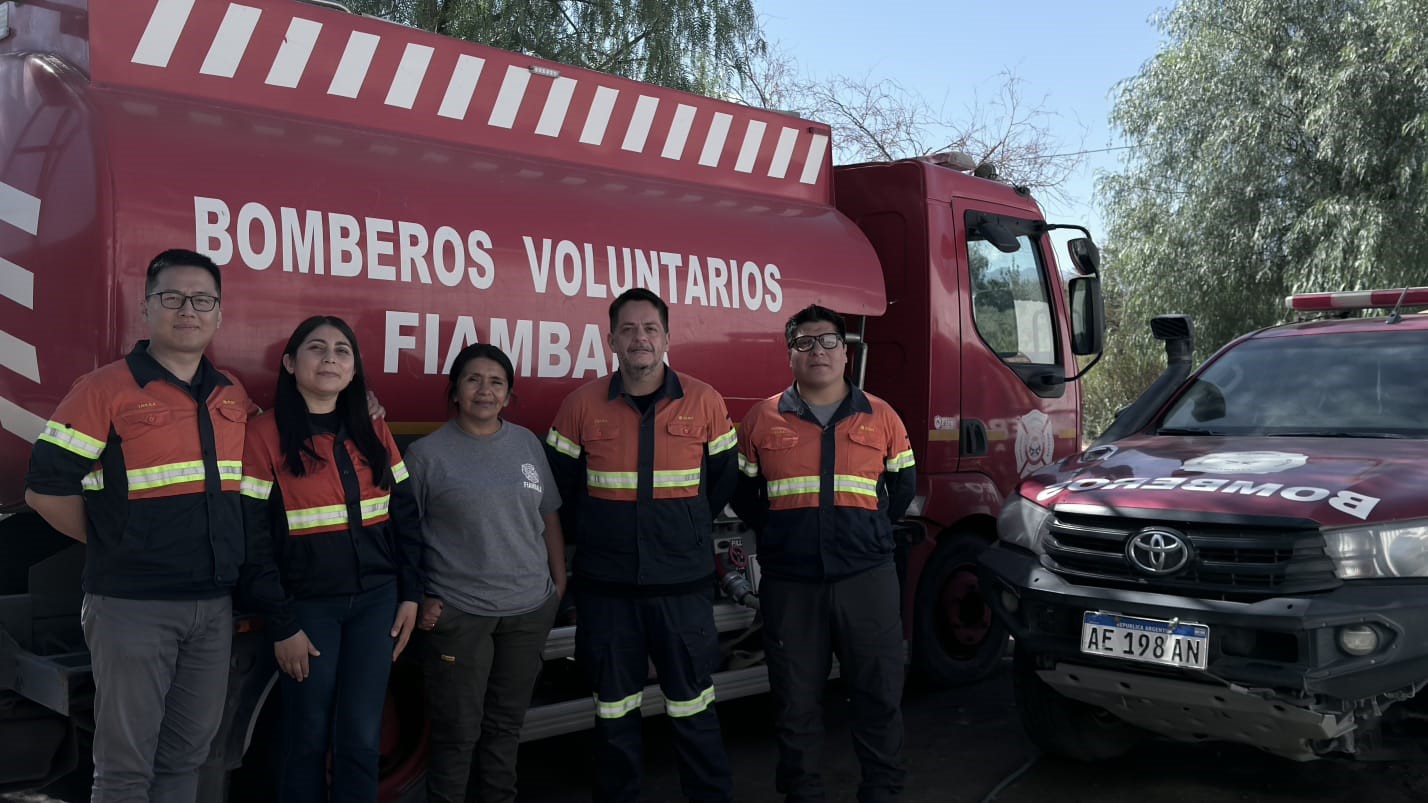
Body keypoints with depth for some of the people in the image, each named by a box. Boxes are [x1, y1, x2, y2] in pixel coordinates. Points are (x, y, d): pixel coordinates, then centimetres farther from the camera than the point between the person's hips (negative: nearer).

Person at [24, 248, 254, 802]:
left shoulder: (235, 398, 8)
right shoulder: (105, 391, -8)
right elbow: (47, 488, -9)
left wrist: (225, 555, 7)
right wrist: (112, 545, -1)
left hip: (215, 604, 5)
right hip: (133, 605, -5)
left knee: (187, 754, 16)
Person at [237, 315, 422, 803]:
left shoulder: (374, 431, 6)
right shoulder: (265, 435, -8)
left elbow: (405, 515, 10)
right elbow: (254, 540, -10)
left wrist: (410, 593, 4)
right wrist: (281, 625, -11)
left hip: (376, 600, 3)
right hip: (309, 606, -3)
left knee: (361, 738, 5)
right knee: (309, 737, 7)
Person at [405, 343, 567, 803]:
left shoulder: (528, 443, 7)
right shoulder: (427, 453, -4)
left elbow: (549, 518, 12)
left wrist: (560, 582, 9)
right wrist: (415, 599, -10)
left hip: (531, 608, 4)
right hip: (458, 611, -4)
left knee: (507, 722, 17)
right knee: (458, 731, 3)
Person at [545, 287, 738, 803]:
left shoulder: (703, 402, -1)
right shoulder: (583, 404, -1)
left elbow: (724, 481, 9)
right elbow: (557, 486, 7)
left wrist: (688, 531, 9)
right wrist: (588, 538, 8)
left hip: (682, 583, -1)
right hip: (605, 585, 1)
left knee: (692, 706, 7)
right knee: (613, 709, 13)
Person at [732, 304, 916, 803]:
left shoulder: (880, 417, 6)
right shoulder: (763, 419, 4)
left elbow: (903, 486, 15)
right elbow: (743, 493, 10)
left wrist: (873, 532, 8)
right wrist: (778, 536, 3)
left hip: (866, 576, 0)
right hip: (789, 581, 0)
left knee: (880, 692, 5)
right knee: (795, 700, 8)